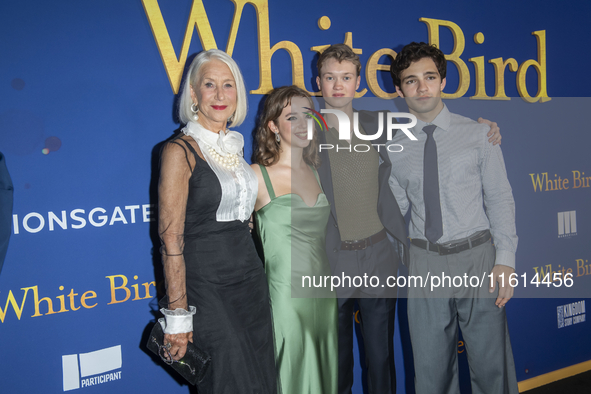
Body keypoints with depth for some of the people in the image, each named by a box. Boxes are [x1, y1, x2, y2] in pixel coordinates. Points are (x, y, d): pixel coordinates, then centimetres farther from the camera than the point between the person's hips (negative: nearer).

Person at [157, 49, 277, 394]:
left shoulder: (236, 145, 10)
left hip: (251, 278, 7)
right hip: (206, 285, -7)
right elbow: (171, 239, -15)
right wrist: (178, 314, -17)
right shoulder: (181, 150, -11)